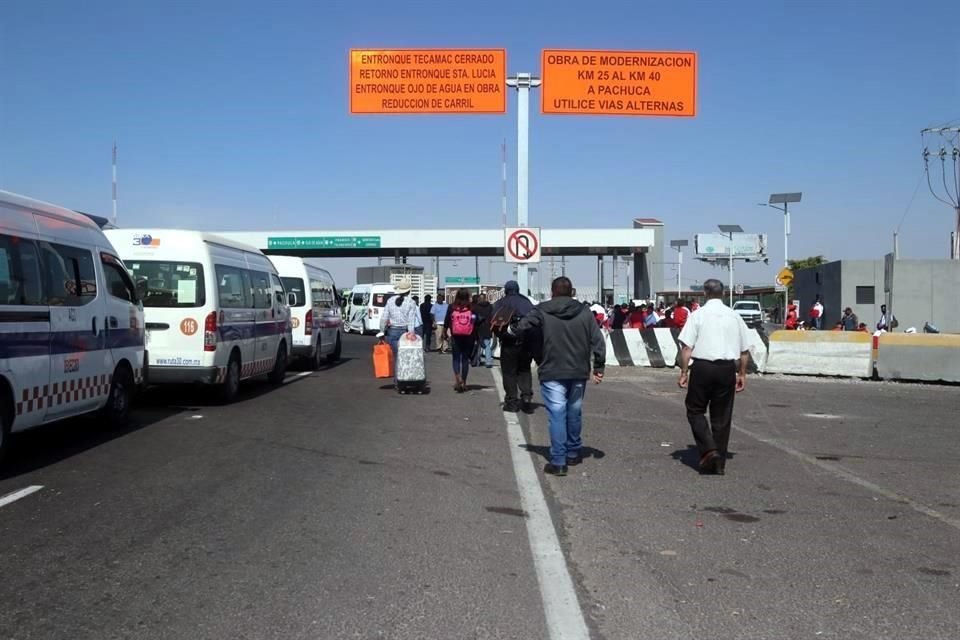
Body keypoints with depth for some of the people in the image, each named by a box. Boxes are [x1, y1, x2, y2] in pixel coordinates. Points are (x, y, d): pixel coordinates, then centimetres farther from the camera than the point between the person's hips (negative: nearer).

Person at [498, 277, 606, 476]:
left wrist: (510, 329, 23)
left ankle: (558, 461, -8)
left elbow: (521, 327, -1)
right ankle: (573, 453, 30)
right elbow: (598, 341, 3)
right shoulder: (584, 313, 5)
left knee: (557, 415, -4)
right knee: (574, 413, 17)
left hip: (552, 373, -3)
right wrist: (599, 367, 10)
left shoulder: (542, 311, -4)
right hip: (578, 372, 3)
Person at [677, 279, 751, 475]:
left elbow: (687, 348, -8)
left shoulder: (698, 315, -3)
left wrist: (684, 372, -3)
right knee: (722, 416, 11)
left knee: (695, 410, 10)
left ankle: (709, 449, -8)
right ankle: (719, 463, 15)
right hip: (727, 369, 3)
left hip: (703, 367, -3)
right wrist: (742, 374, 20)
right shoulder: (734, 316, 8)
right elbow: (745, 350, 11)